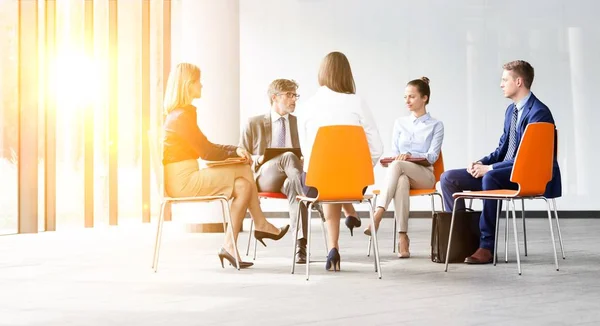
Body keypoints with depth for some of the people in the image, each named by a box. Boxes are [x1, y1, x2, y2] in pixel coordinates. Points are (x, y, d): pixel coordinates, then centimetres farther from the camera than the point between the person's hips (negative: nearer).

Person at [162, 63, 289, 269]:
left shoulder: (181, 113, 18)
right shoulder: (181, 116, -15)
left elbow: (205, 147, 17)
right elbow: (205, 152, -13)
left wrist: (235, 151, 4)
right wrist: (234, 151, 2)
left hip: (186, 177, 10)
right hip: (183, 180, -10)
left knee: (245, 171, 4)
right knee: (243, 185, -13)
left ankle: (261, 225, 5)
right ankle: (230, 246, -10)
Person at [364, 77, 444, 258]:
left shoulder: (436, 125, 10)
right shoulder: (400, 123, 20)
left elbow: (432, 157, -2)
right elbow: (394, 153, 14)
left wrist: (410, 156, -20)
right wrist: (394, 159, -11)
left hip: (424, 175, -2)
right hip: (401, 174, 2)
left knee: (397, 166, -37)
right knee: (401, 182, -39)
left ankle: (378, 216, -48)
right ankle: (402, 236, -46)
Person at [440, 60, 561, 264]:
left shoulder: (539, 113, -15)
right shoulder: (511, 110, 14)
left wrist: (490, 168, -22)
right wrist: (482, 163, -1)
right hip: (503, 171, 9)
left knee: (490, 177, -40)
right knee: (449, 177, -4)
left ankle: (487, 246, -30)